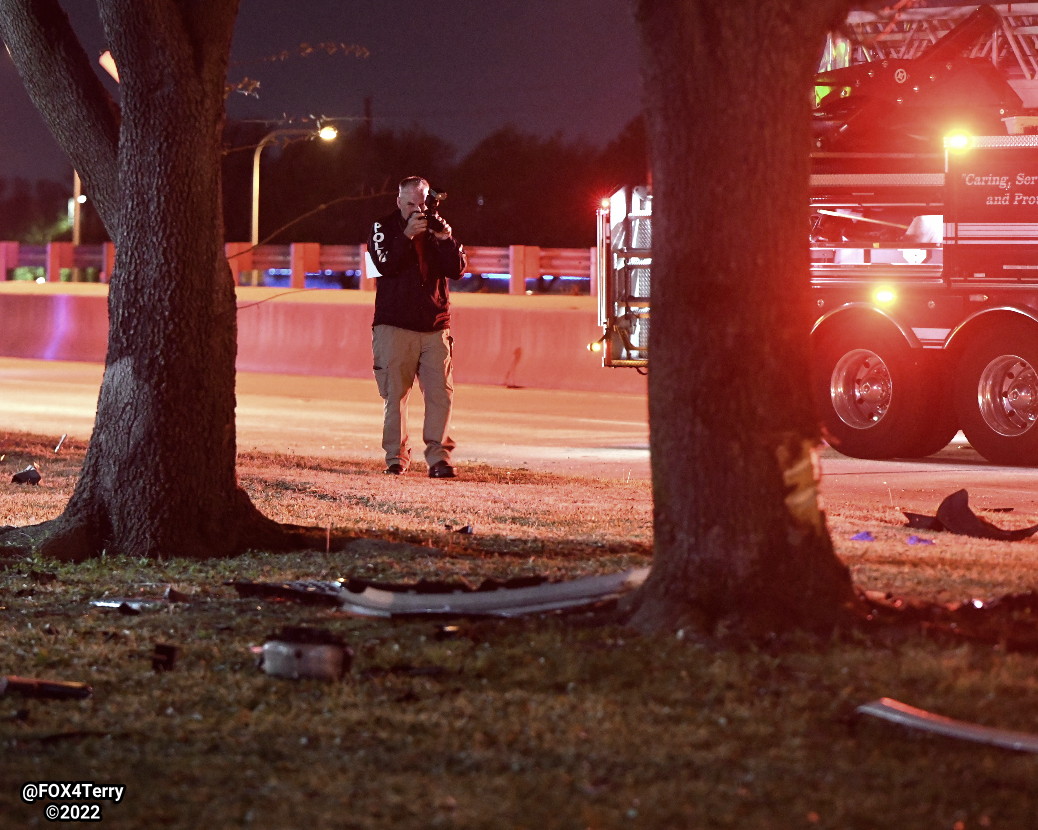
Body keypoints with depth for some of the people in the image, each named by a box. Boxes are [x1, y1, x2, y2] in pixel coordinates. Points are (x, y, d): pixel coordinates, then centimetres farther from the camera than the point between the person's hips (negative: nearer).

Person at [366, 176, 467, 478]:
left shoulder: (437, 228, 12)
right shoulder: (383, 228, 5)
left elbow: (457, 270, 3)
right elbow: (385, 265, -11)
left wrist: (446, 239, -11)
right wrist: (407, 235, -19)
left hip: (435, 327, 2)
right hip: (394, 325, -2)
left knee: (441, 394, -7)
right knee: (395, 394, -3)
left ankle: (438, 457, -6)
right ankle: (396, 456, 5)